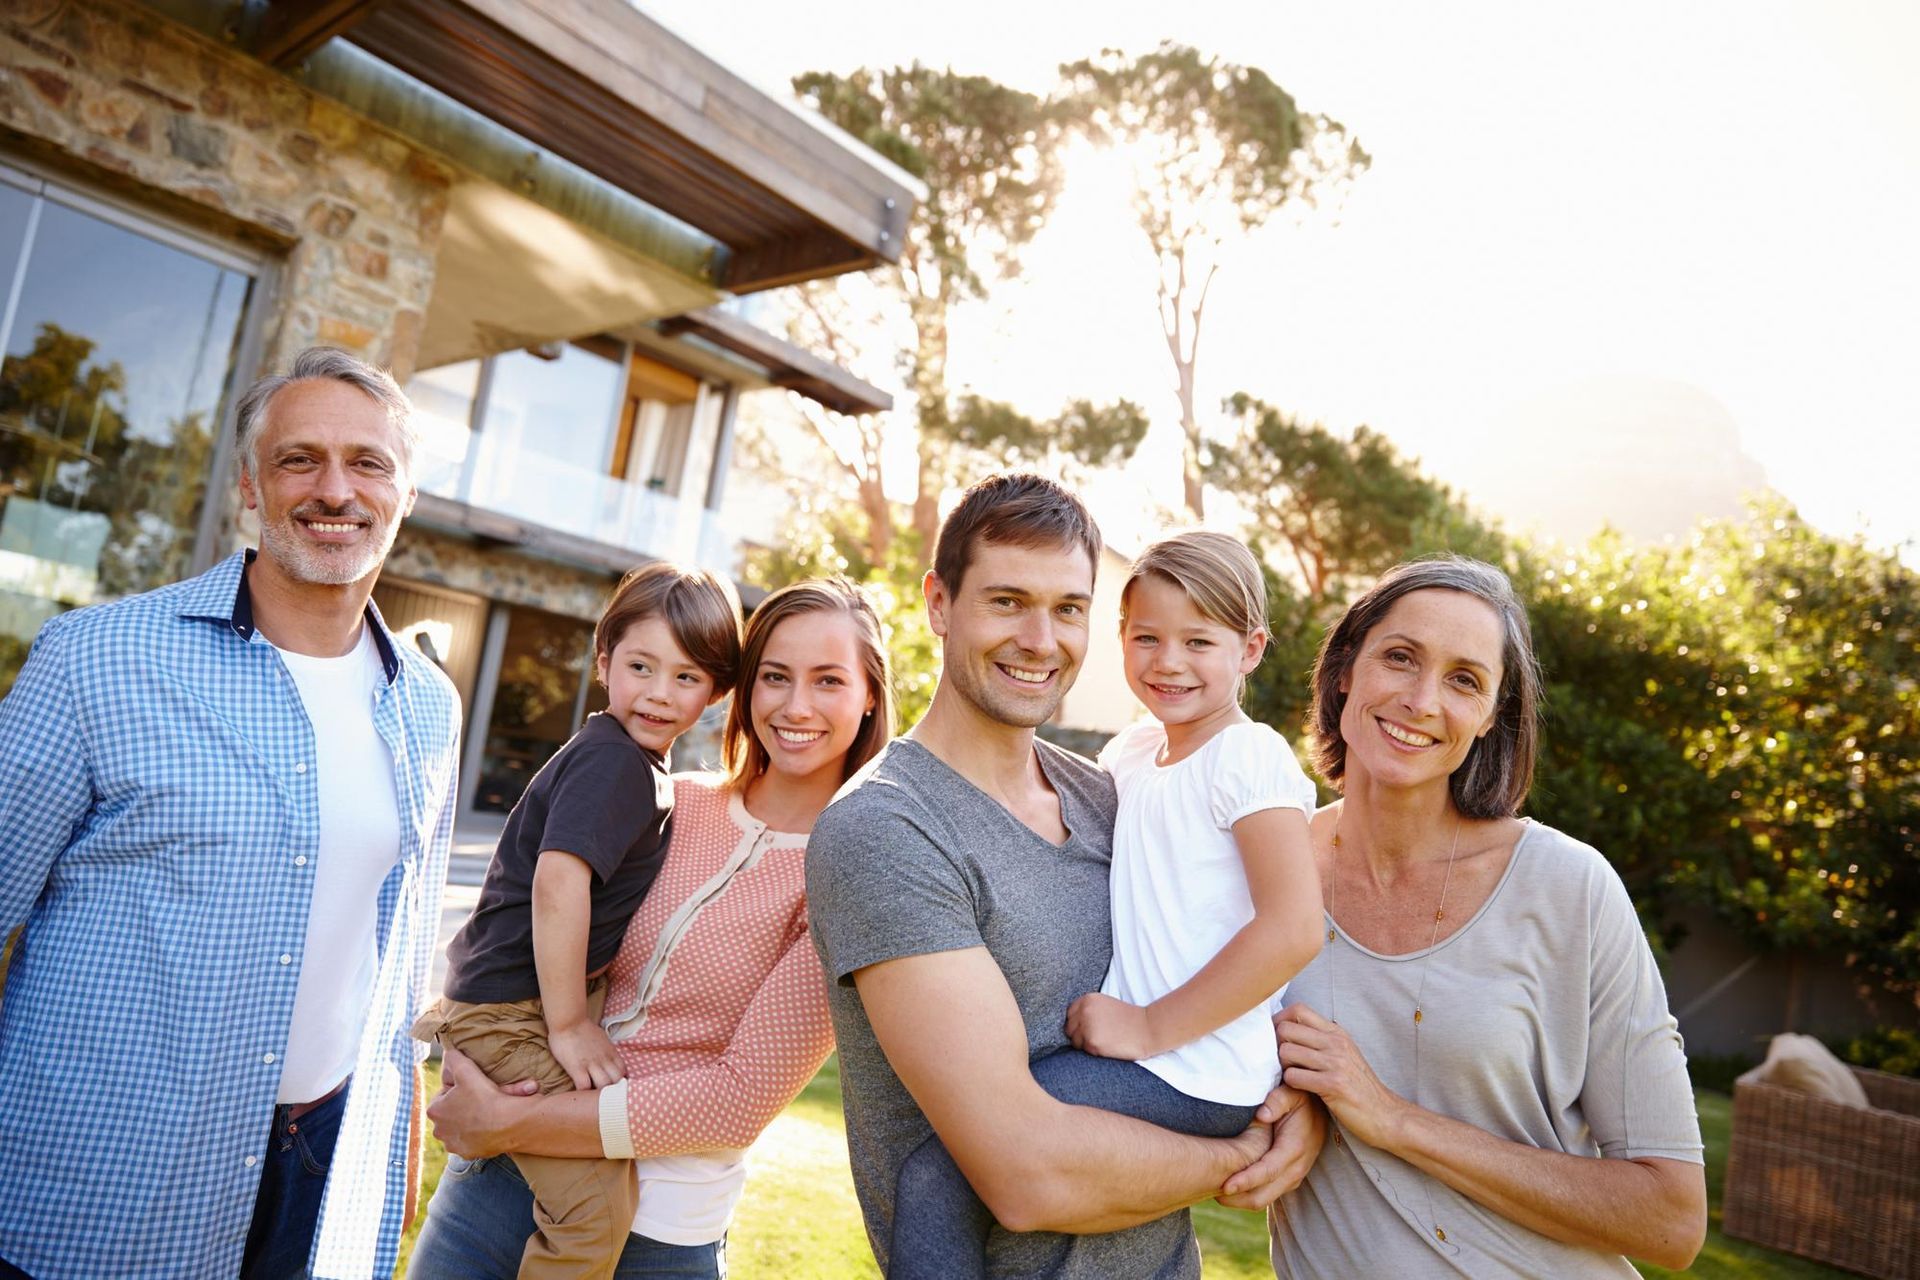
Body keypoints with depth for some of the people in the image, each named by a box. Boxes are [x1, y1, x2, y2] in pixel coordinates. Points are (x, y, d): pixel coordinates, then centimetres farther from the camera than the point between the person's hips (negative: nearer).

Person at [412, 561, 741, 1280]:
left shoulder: (644, 771, 12)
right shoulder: (614, 760, -18)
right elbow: (557, 881, -28)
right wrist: (568, 1024, -22)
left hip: (554, 998, 10)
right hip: (512, 1013, -10)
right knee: (599, 1211, -15)